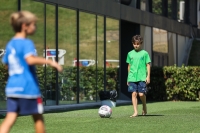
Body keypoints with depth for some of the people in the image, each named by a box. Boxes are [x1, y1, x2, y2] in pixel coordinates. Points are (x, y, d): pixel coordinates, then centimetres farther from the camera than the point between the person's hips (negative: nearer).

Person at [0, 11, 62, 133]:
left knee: (10, 118, -2)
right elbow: (30, 59, -29)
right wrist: (49, 62, -24)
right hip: (28, 88, -6)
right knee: (38, 117, 10)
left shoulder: (10, 44, 13)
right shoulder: (27, 43, -11)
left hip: (11, 87, 7)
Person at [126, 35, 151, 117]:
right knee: (134, 94, -3)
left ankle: (144, 108, 19)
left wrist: (148, 76, -4)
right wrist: (128, 78, 16)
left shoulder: (144, 53, 2)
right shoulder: (130, 54, 11)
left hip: (142, 77, -3)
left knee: (141, 94, -9)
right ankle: (135, 112, -1)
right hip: (132, 78, 3)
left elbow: (148, 65, 3)